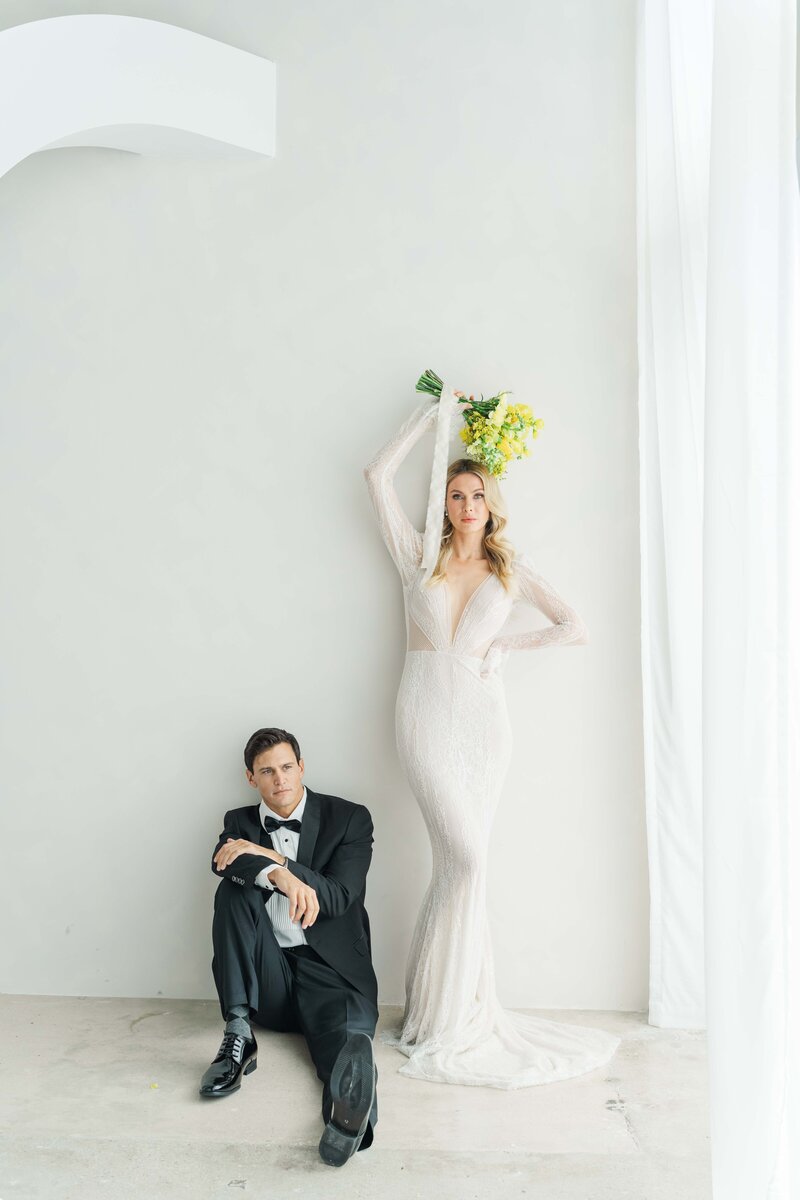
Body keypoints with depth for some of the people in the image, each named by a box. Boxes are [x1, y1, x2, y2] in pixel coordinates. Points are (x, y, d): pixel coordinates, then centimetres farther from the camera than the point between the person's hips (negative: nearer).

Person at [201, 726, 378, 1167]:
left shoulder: (349, 818, 3)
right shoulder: (240, 822, 11)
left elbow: (338, 898, -7)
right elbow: (221, 863, -13)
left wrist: (270, 856, -17)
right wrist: (279, 875, -34)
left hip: (330, 969, -2)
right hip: (267, 978, 3)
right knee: (234, 891, -22)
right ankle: (238, 1036, -28)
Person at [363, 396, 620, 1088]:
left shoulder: (512, 569, 13)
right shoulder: (420, 555, 9)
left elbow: (576, 629, 8)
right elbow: (378, 476, 2)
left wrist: (504, 646, -1)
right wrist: (430, 415, 9)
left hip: (483, 718, 2)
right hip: (427, 713, -2)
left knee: (457, 860, -1)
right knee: (465, 856, -12)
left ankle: (438, 1010, 13)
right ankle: (450, 1017, 3)